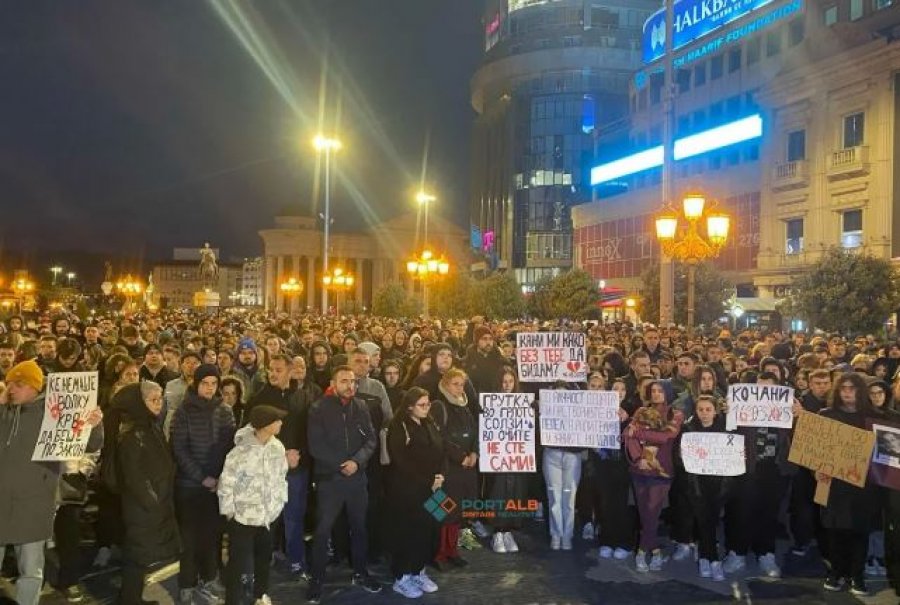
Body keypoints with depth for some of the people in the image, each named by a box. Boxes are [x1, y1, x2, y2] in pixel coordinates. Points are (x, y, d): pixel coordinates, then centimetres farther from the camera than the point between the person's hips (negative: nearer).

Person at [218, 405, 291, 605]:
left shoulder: (277, 447, -5)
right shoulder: (241, 452, -23)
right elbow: (226, 484, -14)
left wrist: (279, 504, 7)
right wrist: (230, 512, -9)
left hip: (267, 517, 6)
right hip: (243, 518, -6)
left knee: (264, 559, 23)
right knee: (239, 565, 0)